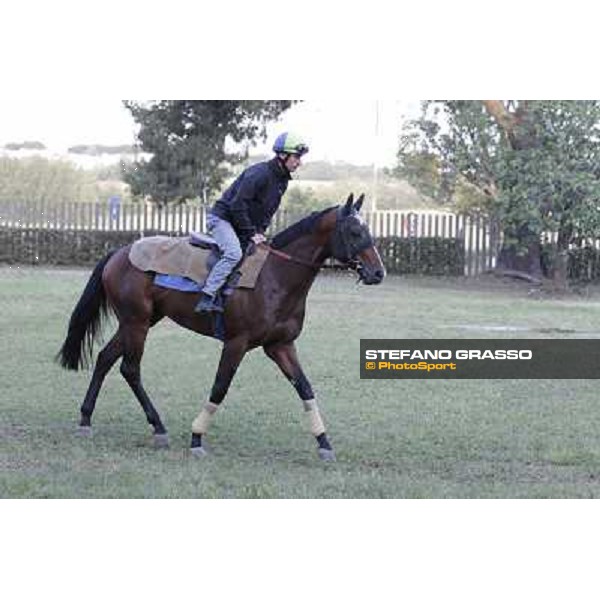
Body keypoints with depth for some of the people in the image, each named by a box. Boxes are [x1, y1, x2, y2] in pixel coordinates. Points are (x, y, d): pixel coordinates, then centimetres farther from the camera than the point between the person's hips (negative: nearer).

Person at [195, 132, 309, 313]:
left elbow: (268, 211, 16)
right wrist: (251, 234, -20)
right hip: (222, 218, -10)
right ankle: (207, 298, -33)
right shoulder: (259, 173, -23)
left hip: (243, 224, 10)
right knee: (234, 253, -29)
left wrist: (260, 232, 0)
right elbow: (237, 205, -25)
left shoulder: (282, 181, 6)